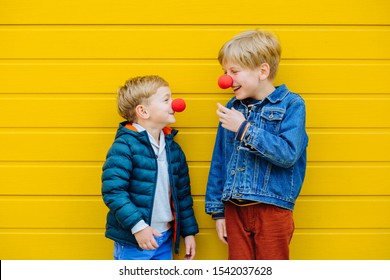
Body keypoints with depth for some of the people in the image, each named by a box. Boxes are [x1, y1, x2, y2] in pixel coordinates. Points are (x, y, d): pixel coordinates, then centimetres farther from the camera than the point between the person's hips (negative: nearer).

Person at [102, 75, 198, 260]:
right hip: (132, 241, -7)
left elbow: (183, 194, 15)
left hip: (164, 238, 7)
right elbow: (113, 191, -20)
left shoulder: (173, 148, 9)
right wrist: (137, 225, -26)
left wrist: (189, 231, 14)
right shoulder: (124, 146, -14)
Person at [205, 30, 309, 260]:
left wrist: (244, 129, -19)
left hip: (273, 208, -4)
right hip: (235, 208, 5)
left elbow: (288, 154, -19)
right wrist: (217, 210, 10)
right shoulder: (232, 109, 8)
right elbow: (219, 163, 11)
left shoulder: (291, 105, -6)